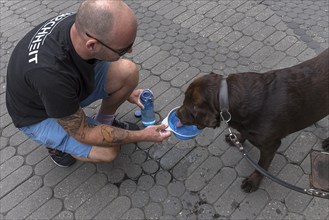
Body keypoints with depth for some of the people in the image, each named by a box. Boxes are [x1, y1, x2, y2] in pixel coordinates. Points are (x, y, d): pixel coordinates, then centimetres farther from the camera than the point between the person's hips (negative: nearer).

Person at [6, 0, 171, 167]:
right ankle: (56, 143, 6)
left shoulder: (83, 24, -22)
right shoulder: (52, 73, -42)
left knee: (128, 71, -16)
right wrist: (142, 136, -21)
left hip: (67, 85, 6)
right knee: (107, 152, -21)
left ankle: (104, 122, 9)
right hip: (39, 116, -5)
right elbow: (82, 134, -27)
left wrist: (125, 92, 4)